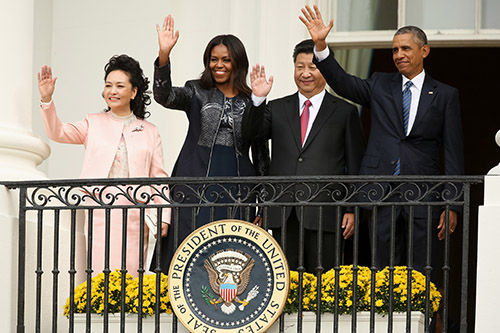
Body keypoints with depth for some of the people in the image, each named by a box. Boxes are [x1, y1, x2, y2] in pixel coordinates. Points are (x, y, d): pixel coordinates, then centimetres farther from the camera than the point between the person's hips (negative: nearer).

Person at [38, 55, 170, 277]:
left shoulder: (149, 132, 15)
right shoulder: (94, 123, 14)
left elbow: (158, 177, 12)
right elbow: (58, 133, 1)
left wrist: (164, 216, 3)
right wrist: (46, 100, -14)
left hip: (134, 217, 1)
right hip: (99, 215, -1)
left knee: (130, 277, -5)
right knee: (101, 275, -10)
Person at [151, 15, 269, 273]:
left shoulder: (251, 102, 11)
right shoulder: (197, 93, 8)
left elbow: (261, 155, 14)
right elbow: (163, 96, -12)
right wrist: (164, 55, -27)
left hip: (236, 194, 1)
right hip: (196, 191, -1)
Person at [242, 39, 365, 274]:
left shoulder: (344, 112, 7)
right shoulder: (277, 109, 14)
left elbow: (355, 166, 6)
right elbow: (252, 134, -2)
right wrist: (258, 99, -17)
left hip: (324, 213, -2)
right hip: (283, 215, 3)